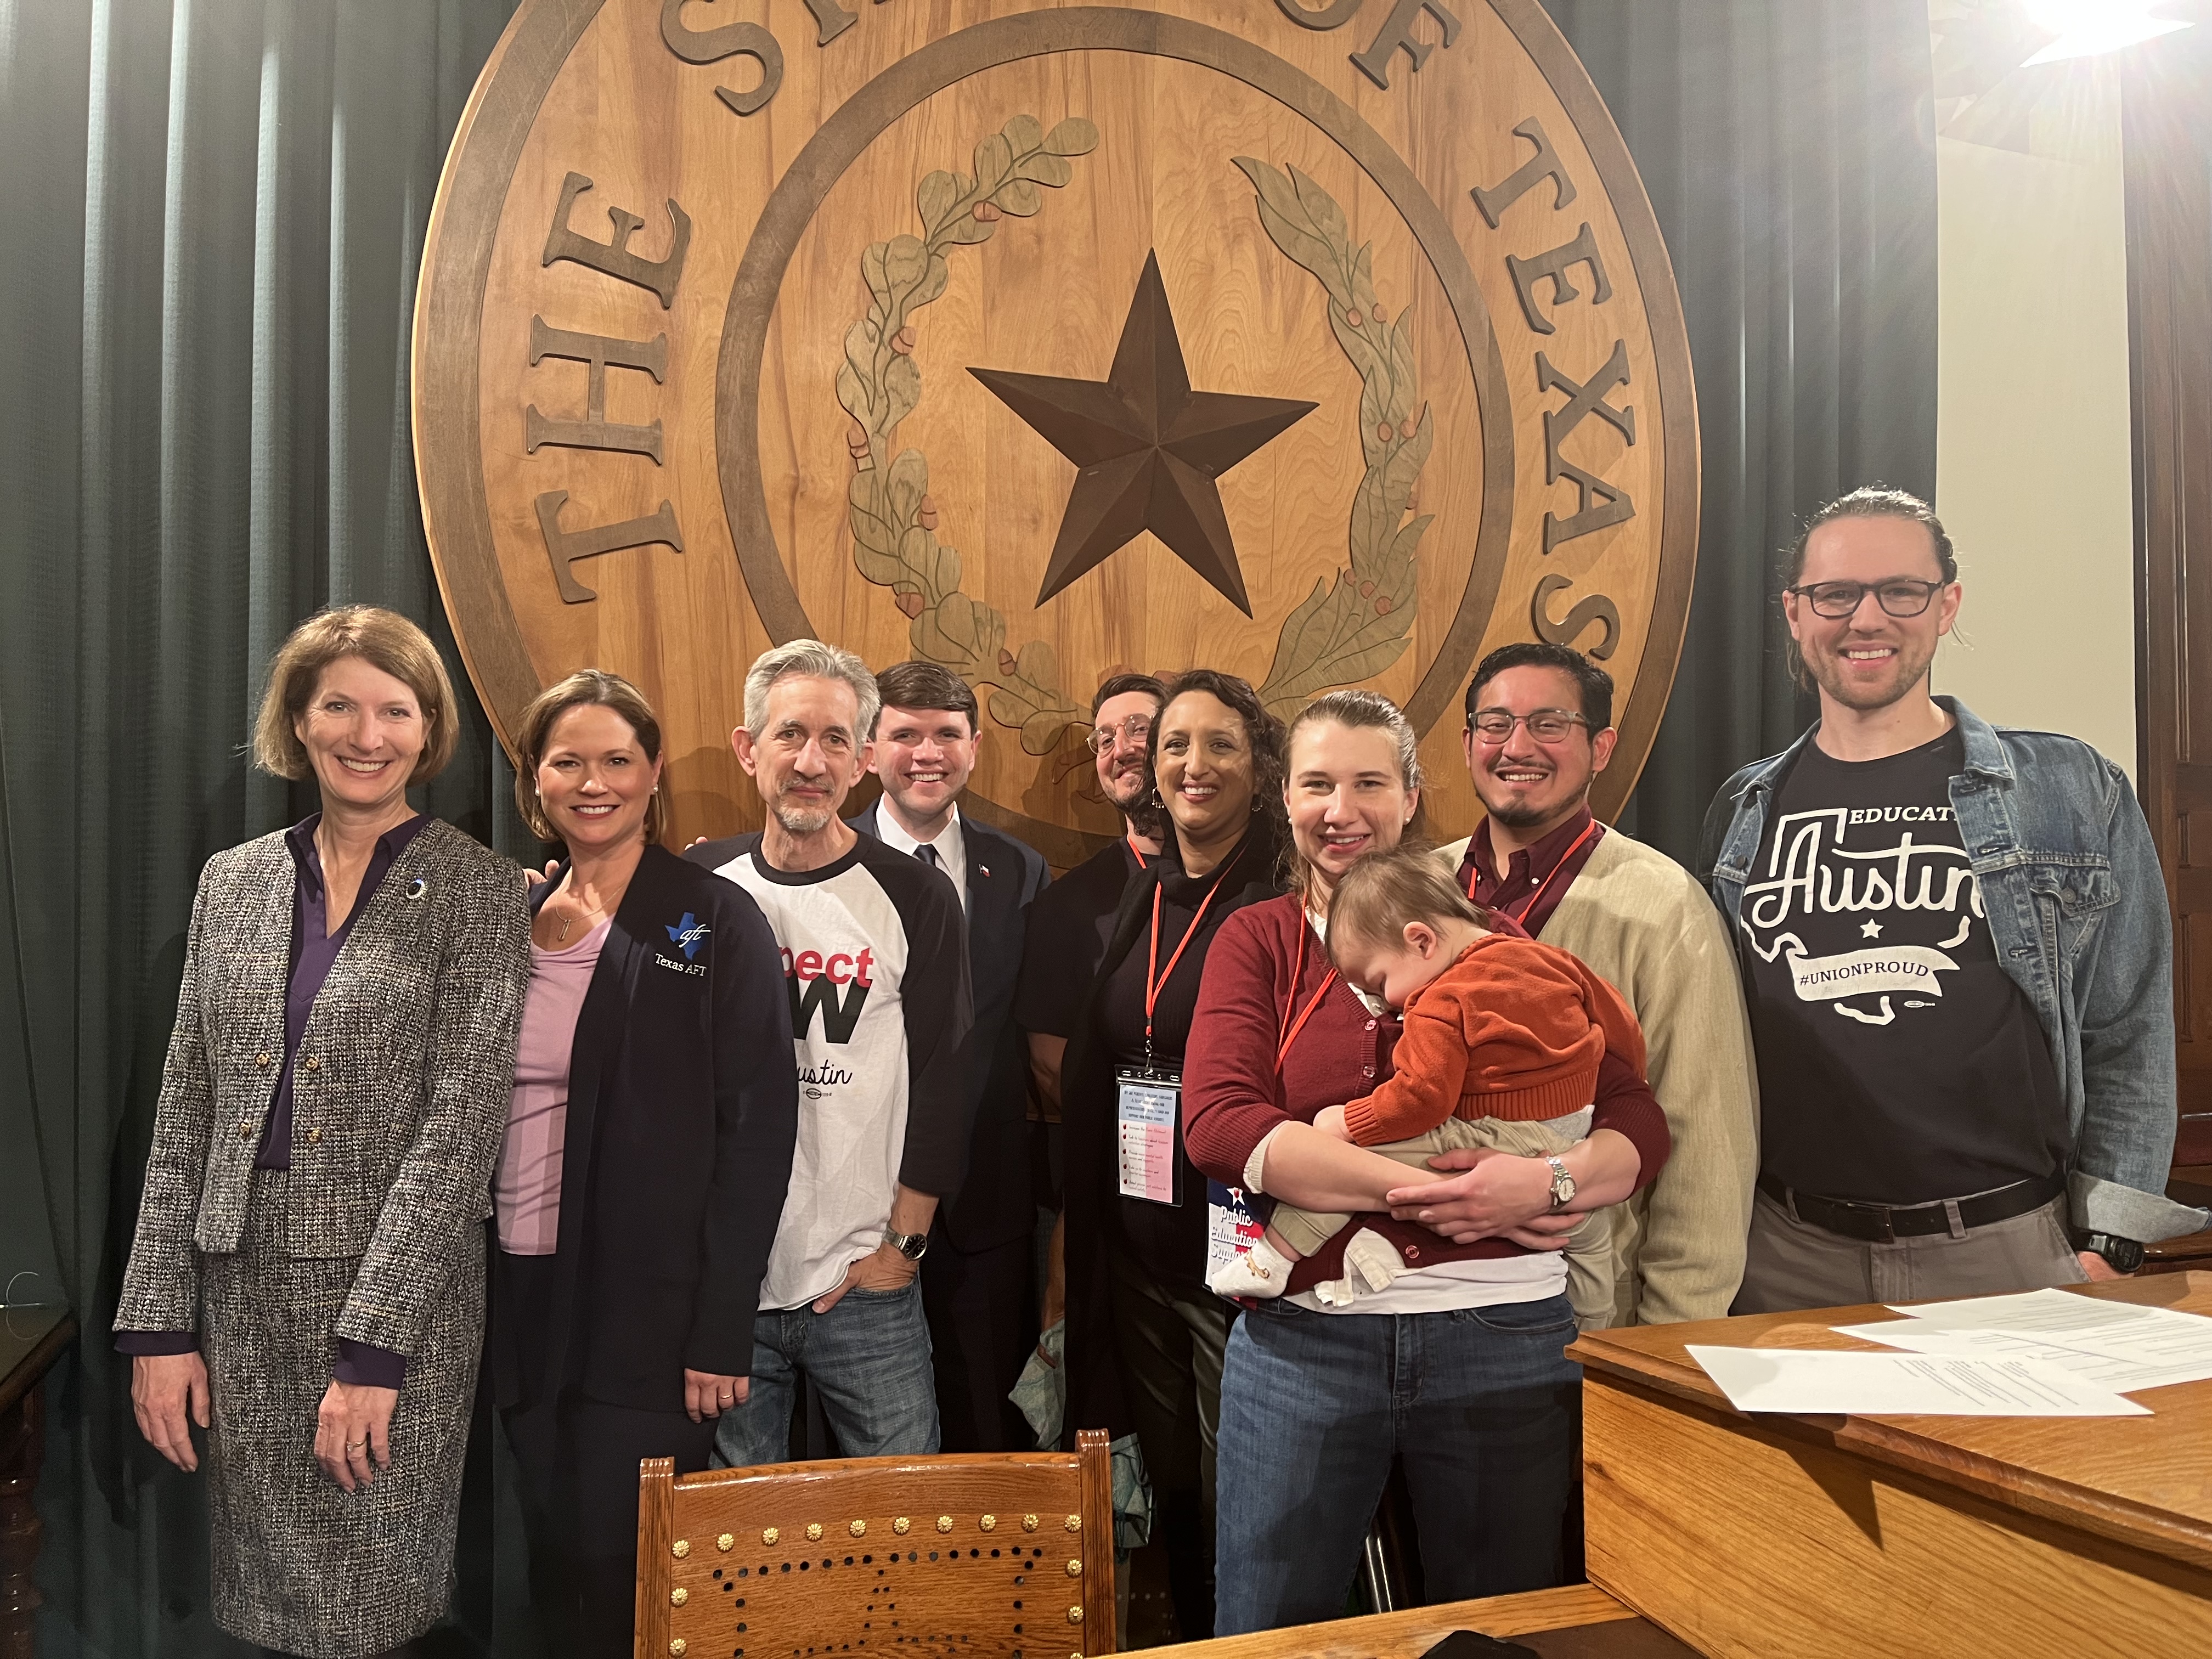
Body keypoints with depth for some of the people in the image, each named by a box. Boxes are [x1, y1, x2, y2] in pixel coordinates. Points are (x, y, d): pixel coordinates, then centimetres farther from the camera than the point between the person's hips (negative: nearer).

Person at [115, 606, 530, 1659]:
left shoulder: (477, 893, -6)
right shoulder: (233, 882, 8)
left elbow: (459, 1126, -12)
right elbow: (186, 1112, 8)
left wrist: (372, 1346, -16)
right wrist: (160, 1324, 4)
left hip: (400, 1294, -4)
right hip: (242, 1293, 4)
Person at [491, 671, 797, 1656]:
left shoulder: (715, 923, -8)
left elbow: (759, 1128, -12)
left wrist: (723, 1330, -15)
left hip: (651, 1314, -5)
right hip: (525, 1298, 5)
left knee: (627, 1570, 2)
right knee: (555, 1566, 15)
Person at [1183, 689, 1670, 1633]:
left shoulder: (1497, 943, 6)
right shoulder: (1257, 941, 4)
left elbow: (1639, 1125, 1)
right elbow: (1217, 1124, -13)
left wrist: (1549, 1183, -21)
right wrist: (1425, 1191, -20)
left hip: (1502, 1334, 1)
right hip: (1303, 1336, -1)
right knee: (1269, 1629, 11)